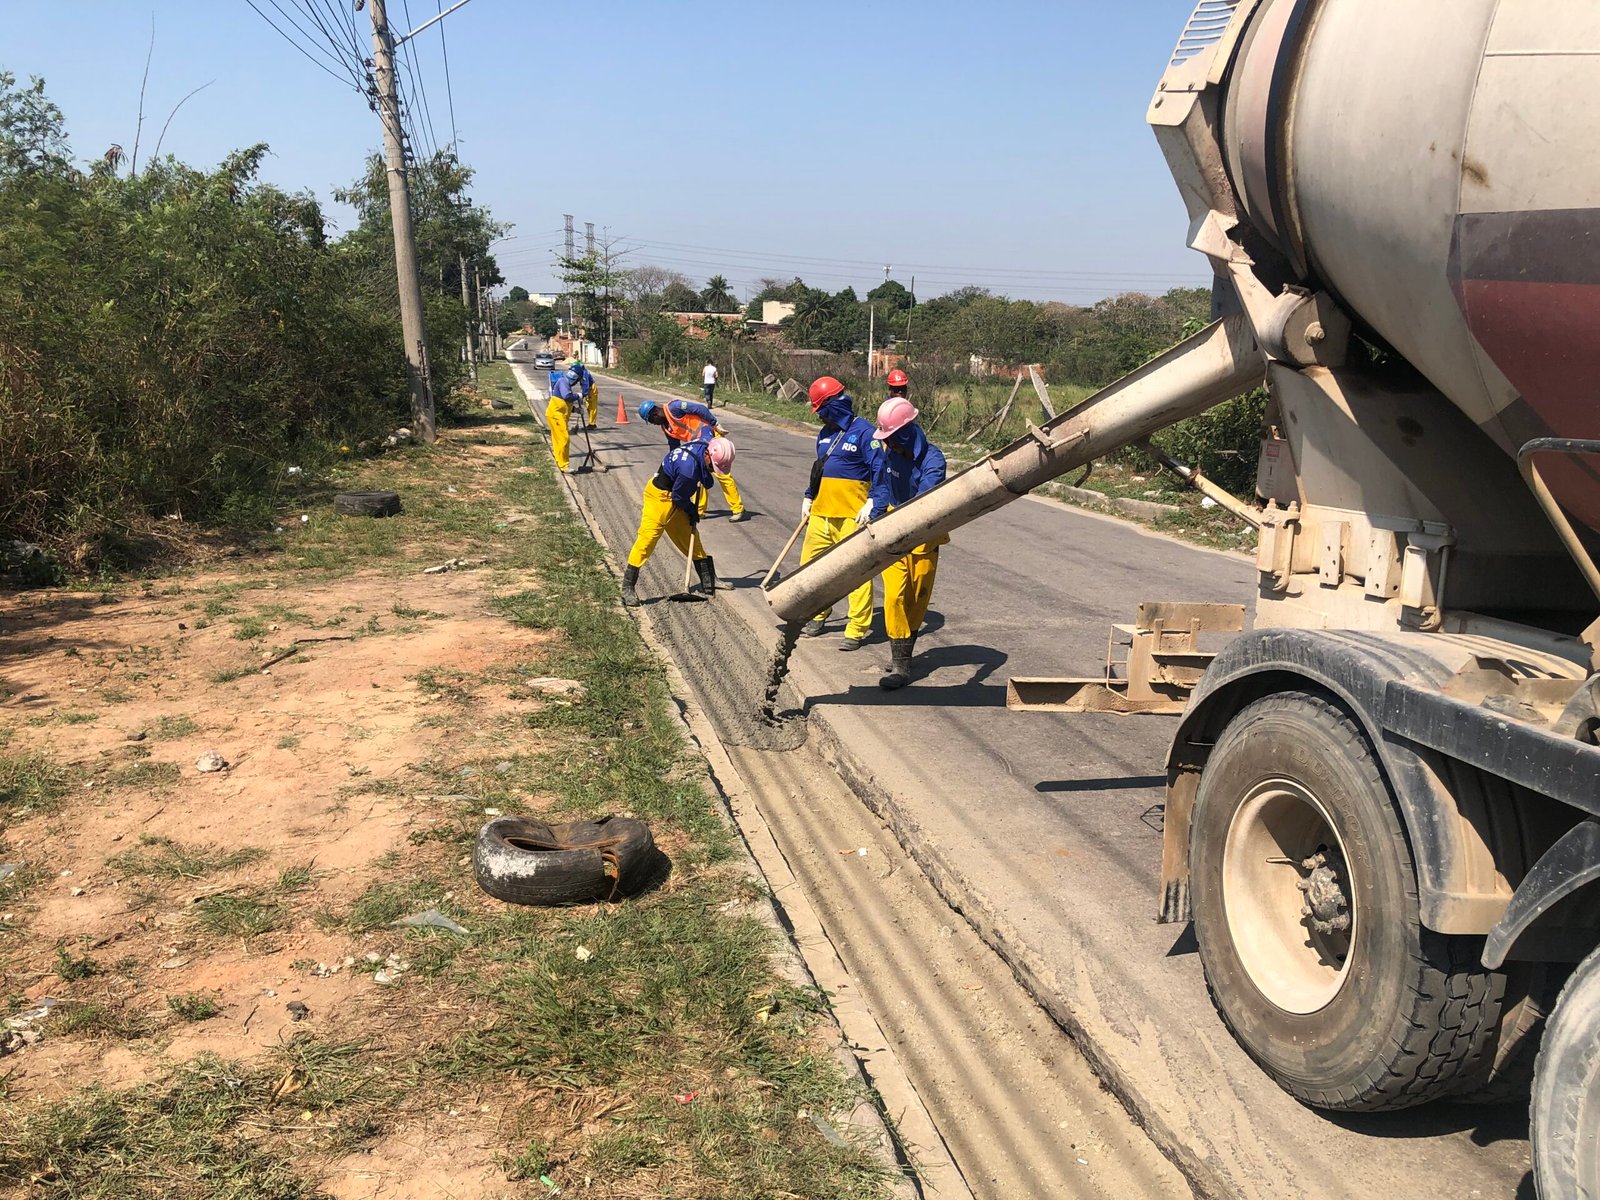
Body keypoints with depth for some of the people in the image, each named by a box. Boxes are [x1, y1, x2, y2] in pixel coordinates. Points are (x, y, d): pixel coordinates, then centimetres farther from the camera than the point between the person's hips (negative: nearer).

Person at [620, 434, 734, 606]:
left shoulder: (707, 443, -11)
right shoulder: (689, 467, -36)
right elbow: (678, 496, -22)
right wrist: (693, 512, -2)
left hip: (677, 498, 9)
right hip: (660, 497, -9)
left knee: (690, 538, 15)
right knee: (647, 539, -10)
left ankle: (709, 584, 25)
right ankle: (628, 588, -4)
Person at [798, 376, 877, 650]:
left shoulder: (863, 431, -8)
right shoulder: (825, 434, 16)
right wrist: (808, 498, 20)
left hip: (851, 514, -8)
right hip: (821, 512, 8)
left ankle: (858, 629, -2)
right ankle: (818, 614, 33)